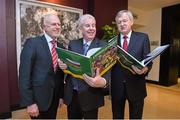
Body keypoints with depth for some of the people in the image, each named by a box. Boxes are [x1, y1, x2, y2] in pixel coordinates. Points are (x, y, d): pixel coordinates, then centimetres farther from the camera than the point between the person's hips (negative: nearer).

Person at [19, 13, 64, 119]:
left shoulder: (60, 46, 5)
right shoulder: (32, 43, -12)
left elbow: (60, 73, 8)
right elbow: (24, 75, -15)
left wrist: (61, 95, 9)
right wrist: (29, 102, -16)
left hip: (54, 98, 5)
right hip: (38, 98, -5)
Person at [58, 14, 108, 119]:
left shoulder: (103, 46, -7)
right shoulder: (73, 44, 5)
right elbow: (67, 64, 8)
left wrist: (102, 82, -37)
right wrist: (63, 65, -16)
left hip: (90, 95, -3)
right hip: (71, 94, 3)